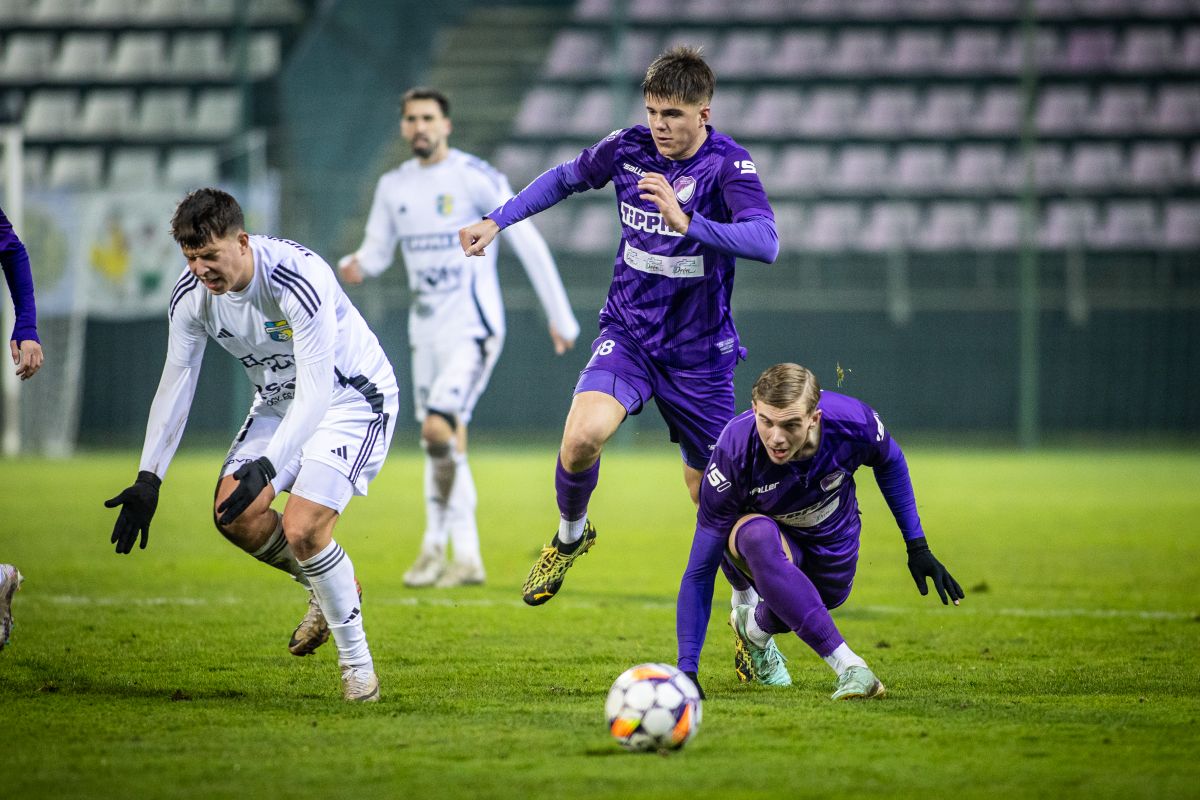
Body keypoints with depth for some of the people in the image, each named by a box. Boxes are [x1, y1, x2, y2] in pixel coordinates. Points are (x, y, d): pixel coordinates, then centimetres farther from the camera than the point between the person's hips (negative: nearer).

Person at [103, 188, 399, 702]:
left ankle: (356, 661, -3)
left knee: (302, 529, -22)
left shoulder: (299, 279, -33)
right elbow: (174, 387, -4)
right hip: (281, 400, 7)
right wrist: (149, 478, -10)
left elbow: (315, 390, -34)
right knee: (234, 514, -10)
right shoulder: (191, 296, -13)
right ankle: (332, 590, 17)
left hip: (353, 396, -7)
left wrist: (268, 467, -44)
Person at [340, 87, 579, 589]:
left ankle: (436, 545, -9)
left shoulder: (475, 178, -11)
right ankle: (466, 557, 16)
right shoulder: (394, 186, 8)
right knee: (444, 441, 9)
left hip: (472, 329, -7)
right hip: (426, 331, 7)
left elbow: (528, 244, -8)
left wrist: (560, 318, -6)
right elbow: (377, 250, 16)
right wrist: (356, 266, -10)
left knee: (439, 429, -20)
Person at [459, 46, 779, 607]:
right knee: (582, 436, -25)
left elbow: (765, 242, -34)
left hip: (700, 351, -2)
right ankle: (570, 536, 6)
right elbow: (566, 178, 17)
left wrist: (687, 223, -46)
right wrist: (498, 220, 12)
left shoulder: (728, 164, -17)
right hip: (627, 333, 2)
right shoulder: (628, 147, -5)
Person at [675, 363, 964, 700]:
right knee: (759, 538, -37)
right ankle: (847, 666, -39)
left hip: (831, 538, 4)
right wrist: (687, 669, -36)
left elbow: (890, 463, -2)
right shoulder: (733, 455, -36)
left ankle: (754, 627, 34)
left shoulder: (853, 421, -31)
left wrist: (917, 546, -1)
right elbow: (700, 571, -30)